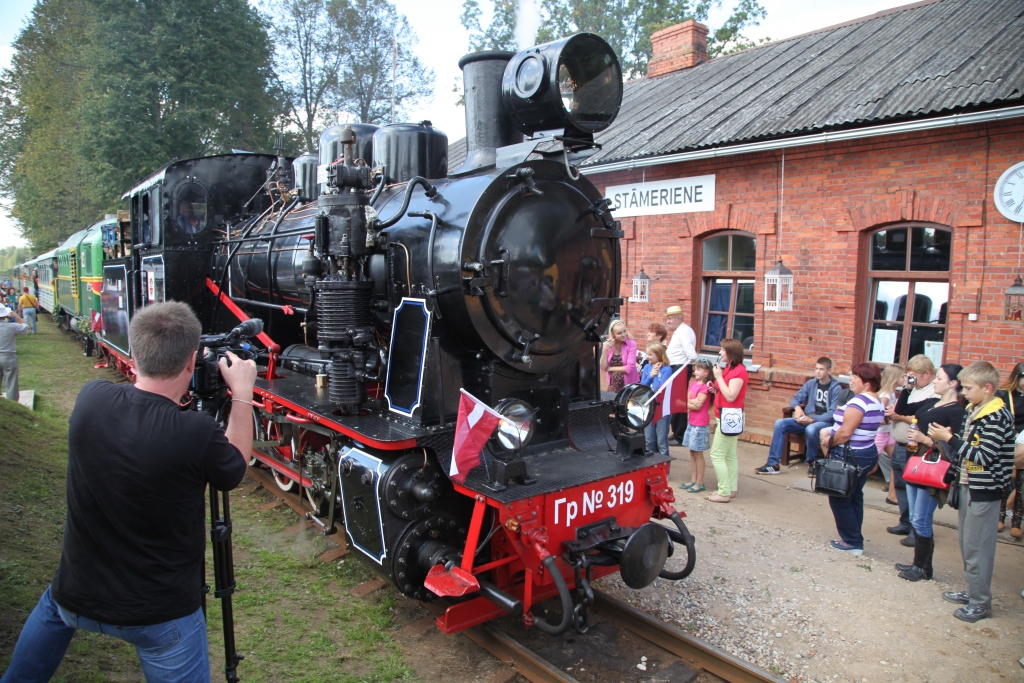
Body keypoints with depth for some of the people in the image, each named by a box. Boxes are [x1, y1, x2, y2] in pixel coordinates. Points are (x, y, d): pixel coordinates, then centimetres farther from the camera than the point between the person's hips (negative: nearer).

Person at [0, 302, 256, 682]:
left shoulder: (90, 399, -15)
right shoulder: (197, 435, -28)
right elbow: (235, 469, -5)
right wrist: (242, 394, 3)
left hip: (75, 596, 5)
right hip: (159, 615, -5)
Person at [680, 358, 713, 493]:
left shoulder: (705, 387, -13)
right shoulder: (693, 383, 9)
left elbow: (698, 406, -19)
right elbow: (689, 403, 4)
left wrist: (689, 402, -5)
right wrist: (694, 402, -14)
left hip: (700, 425, -7)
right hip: (691, 423, 7)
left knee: (698, 454, 0)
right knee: (692, 453, 12)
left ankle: (700, 483, 9)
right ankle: (693, 480, 20)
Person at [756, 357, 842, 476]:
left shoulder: (836, 388, -6)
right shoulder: (811, 383, 10)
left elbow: (833, 413, -13)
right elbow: (795, 398, 12)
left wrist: (812, 420, -23)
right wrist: (798, 408, -12)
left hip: (825, 422, -5)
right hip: (807, 419, 6)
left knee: (810, 429, -39)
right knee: (780, 423, -17)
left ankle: (812, 463, -12)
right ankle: (774, 464, -18)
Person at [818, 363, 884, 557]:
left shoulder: (859, 401, -21)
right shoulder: (877, 402, 10)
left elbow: (845, 433, -26)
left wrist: (829, 442, -8)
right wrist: (831, 432, 5)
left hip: (851, 456, -10)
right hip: (868, 453, 10)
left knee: (840, 499, 3)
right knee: (855, 497, 16)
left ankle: (852, 543, 9)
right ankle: (855, 540, 23)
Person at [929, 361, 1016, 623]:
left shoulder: (997, 417, -19)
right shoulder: (973, 410, 7)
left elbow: (982, 456, -24)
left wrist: (949, 438, -23)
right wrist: (948, 437, -1)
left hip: (984, 490, -9)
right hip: (967, 484, 9)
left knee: (976, 547, 0)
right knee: (967, 543, 18)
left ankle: (981, 602, 11)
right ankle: (973, 590, 31)